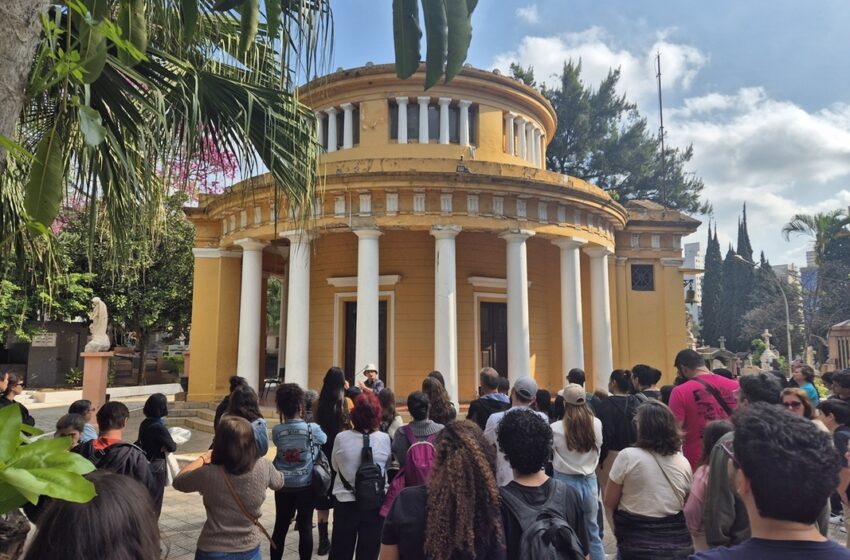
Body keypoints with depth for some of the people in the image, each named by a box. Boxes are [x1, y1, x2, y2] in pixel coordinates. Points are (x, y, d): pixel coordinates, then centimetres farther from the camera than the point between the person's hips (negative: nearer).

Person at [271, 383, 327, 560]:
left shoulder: (277, 431, -10)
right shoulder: (313, 429, -14)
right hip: (306, 486, -2)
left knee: (280, 526, 13)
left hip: (283, 486, 3)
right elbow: (324, 441, 7)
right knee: (305, 527, 7)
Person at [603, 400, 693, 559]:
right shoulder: (683, 462, 0)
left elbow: (609, 502, -5)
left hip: (638, 546, -4)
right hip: (679, 545, 4)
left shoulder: (627, 456, -14)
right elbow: (685, 505, 11)